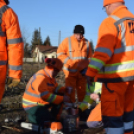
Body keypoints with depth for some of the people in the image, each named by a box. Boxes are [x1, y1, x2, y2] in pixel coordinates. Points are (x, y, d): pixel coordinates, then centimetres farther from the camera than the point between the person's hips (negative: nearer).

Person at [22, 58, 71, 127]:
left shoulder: (50, 76, 6)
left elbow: (56, 87, 10)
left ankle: (53, 117, 8)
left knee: (61, 95, 2)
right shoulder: (40, 78, -26)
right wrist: (62, 99, -31)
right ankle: (32, 117, 1)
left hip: (44, 103, 10)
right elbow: (45, 95, -34)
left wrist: (65, 90, -11)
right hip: (32, 106, -10)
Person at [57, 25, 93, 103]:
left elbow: (90, 57, 12)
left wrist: (85, 65, -4)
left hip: (82, 71, 3)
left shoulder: (86, 43, 7)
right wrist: (70, 62, -16)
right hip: (70, 70, -3)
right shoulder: (67, 41, -2)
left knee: (82, 90, 9)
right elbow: (60, 53, -6)